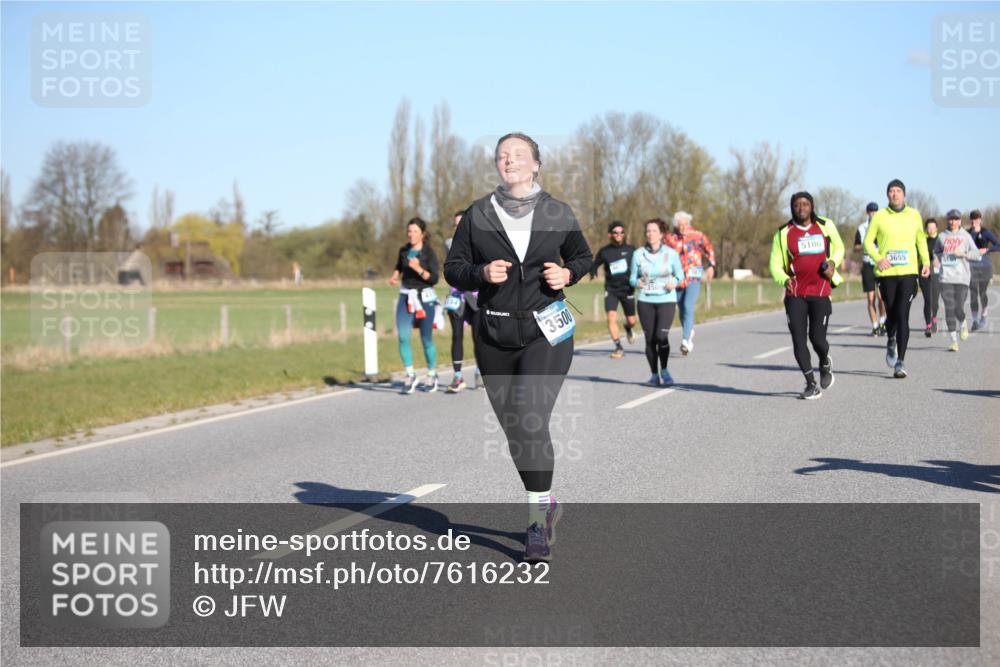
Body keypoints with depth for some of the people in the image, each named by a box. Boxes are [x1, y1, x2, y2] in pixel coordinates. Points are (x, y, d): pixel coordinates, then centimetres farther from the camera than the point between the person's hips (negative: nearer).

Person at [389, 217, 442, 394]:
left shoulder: (429, 253, -8)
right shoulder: (404, 250, 5)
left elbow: (434, 279, -15)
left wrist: (419, 269, -28)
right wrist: (395, 276, 6)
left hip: (425, 298, -3)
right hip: (406, 298, 3)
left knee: (426, 340, 4)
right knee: (403, 337, -13)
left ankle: (432, 376, 24)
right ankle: (410, 376, -2)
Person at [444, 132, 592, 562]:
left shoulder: (558, 213, 2)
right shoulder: (477, 215, 4)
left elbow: (583, 257, 17)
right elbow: (453, 269, 7)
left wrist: (567, 274, -5)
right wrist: (481, 273, -13)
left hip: (545, 332, -3)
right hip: (494, 336, 3)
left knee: (531, 422, -17)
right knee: (513, 429, 9)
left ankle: (537, 522, -8)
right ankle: (545, 502, 31)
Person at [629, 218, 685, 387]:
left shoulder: (671, 253, -2)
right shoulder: (638, 254, 0)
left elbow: (680, 273, 9)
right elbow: (632, 277, 7)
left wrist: (674, 282, -12)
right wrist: (637, 282, -15)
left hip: (666, 300, -1)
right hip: (645, 301, 1)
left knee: (661, 336, -17)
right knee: (650, 339, 2)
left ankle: (664, 370, 4)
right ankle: (654, 374, 18)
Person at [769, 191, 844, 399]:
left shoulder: (825, 226, 5)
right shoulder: (784, 233, 1)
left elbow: (839, 247, 20)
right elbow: (775, 264, 1)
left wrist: (833, 262, -2)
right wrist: (784, 279, -20)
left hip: (820, 291, -1)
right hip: (795, 294, 1)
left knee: (817, 338, -6)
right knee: (798, 340, -3)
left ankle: (825, 364, 30)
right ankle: (811, 384, 11)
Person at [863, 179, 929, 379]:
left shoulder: (914, 215, 7)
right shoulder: (879, 216, 1)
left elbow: (921, 240, 20)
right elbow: (868, 242, 4)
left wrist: (926, 262, 8)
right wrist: (878, 258, -14)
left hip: (908, 272, 0)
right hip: (887, 273, 0)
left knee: (902, 316, -10)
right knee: (891, 314, 8)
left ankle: (900, 362, -8)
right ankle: (891, 341, 43)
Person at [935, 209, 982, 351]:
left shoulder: (966, 236, 5)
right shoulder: (942, 236, 10)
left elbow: (977, 255, 3)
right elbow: (936, 252, 23)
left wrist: (964, 254, -13)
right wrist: (936, 260, 1)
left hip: (962, 278, -1)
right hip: (946, 278, 1)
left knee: (959, 309, -7)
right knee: (949, 309, -6)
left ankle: (962, 325, 28)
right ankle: (954, 341, 0)